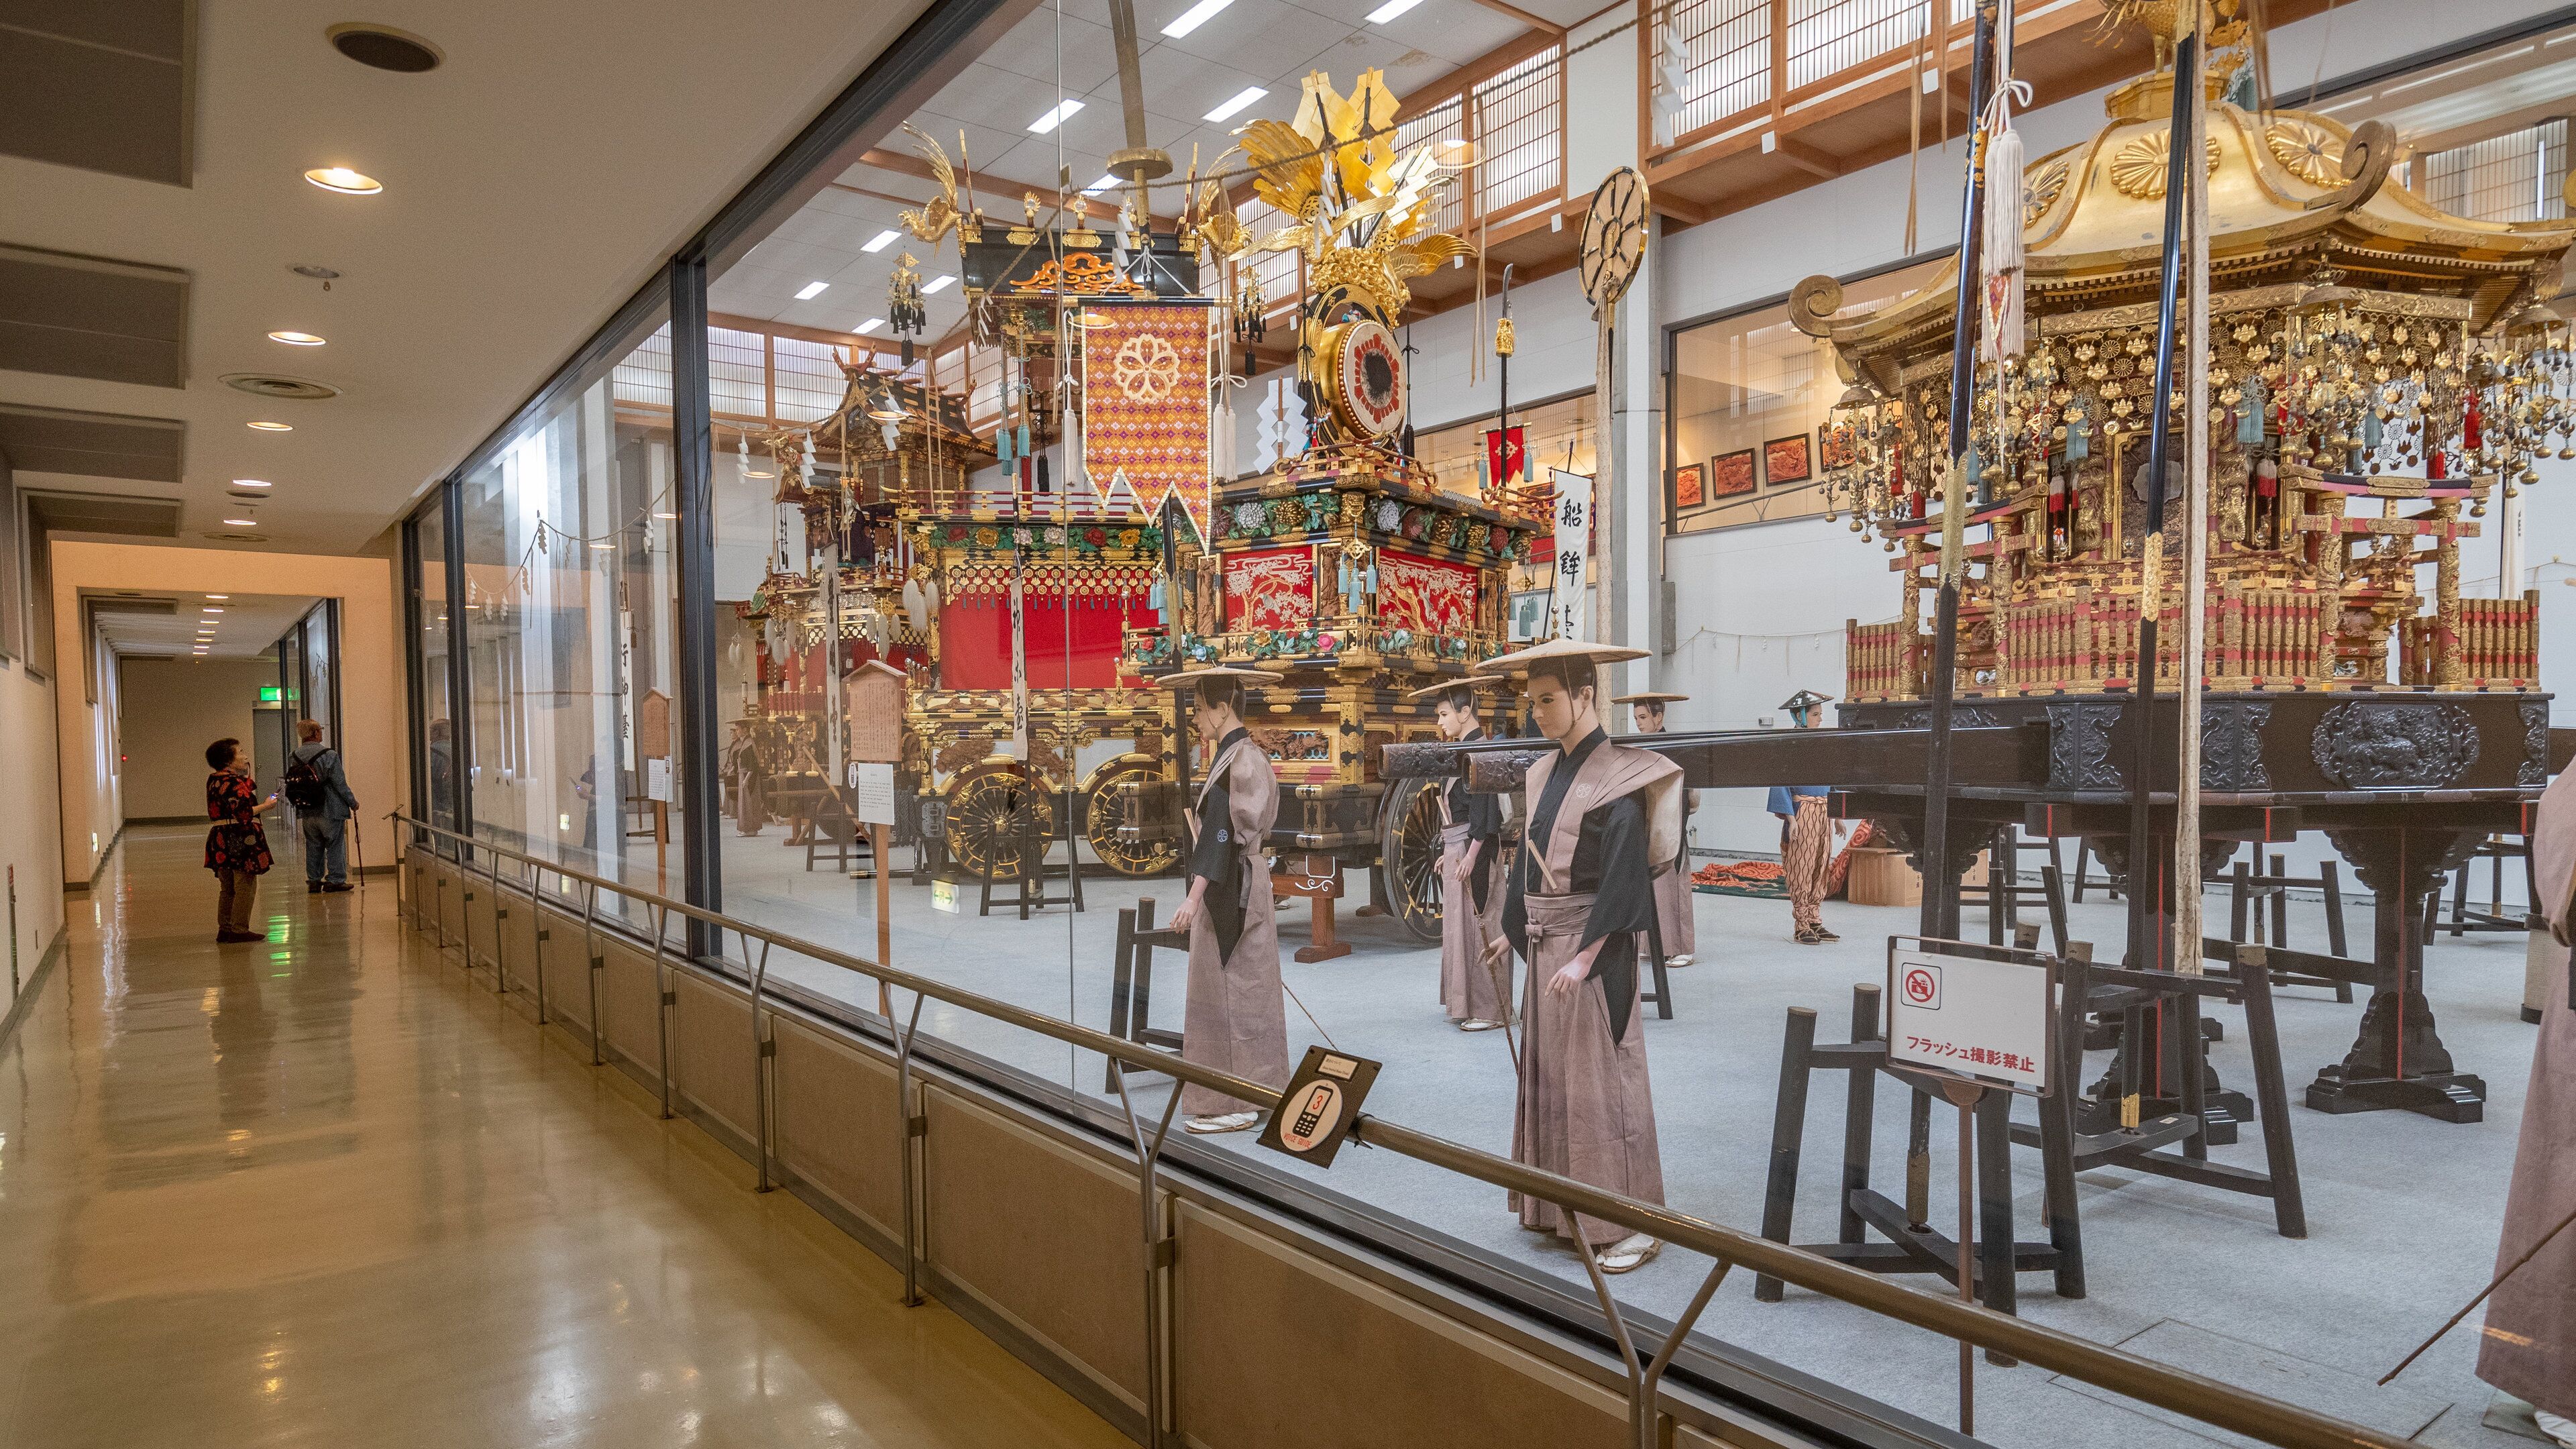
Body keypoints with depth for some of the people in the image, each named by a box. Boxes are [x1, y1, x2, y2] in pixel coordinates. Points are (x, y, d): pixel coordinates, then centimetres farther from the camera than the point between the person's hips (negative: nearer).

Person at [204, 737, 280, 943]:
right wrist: (266, 806, -7)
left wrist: (245, 771, 18)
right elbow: (243, 812, -22)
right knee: (245, 885, -4)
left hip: (220, 839, 10)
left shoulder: (214, 780, 14)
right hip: (240, 839, -10)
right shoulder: (233, 783, -16)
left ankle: (224, 929, 22)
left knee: (228, 887, 17)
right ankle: (239, 930, -2)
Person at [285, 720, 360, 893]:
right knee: (335, 846, 4)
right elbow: (340, 784, -13)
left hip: (307, 813, 5)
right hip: (331, 811, -5)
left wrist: (299, 806, 22)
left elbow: (291, 784, 10)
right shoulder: (329, 755, -14)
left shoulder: (293, 757, 3)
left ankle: (314, 881, 17)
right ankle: (335, 880, 5)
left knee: (313, 846, 14)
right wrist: (353, 803, 0)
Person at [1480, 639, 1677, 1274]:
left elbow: (1623, 877, -20)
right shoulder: (1547, 773, 11)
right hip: (1544, 944, 8)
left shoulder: (1616, 778, -14)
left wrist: (1585, 955, -24)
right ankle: (1564, 1208, 27)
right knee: (1550, 1072, 14)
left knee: (1600, 1076, -2)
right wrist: (1512, 931, 19)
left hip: (1594, 948, -8)